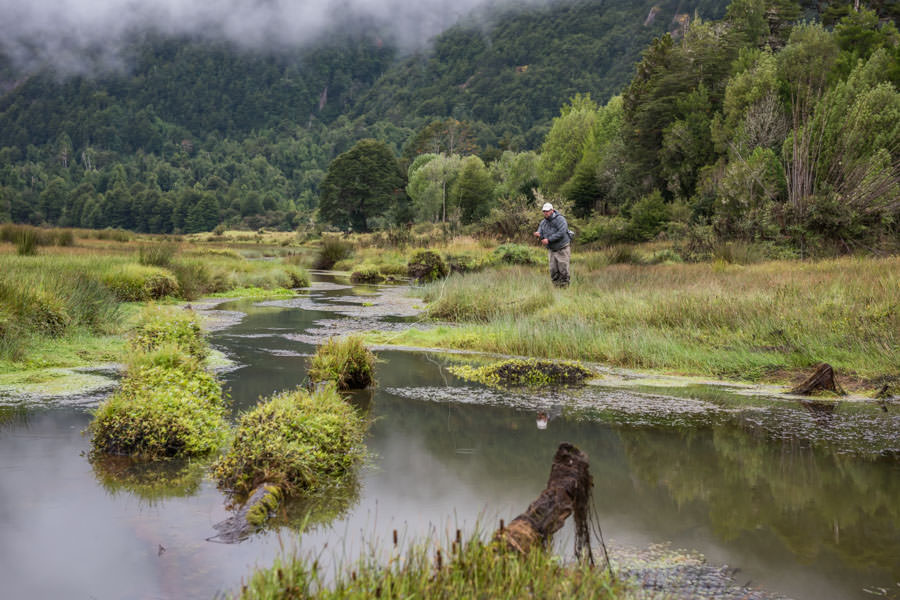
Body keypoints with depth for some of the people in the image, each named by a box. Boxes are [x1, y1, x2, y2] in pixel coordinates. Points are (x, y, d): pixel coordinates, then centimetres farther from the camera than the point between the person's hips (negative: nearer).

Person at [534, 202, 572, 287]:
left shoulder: (560, 219, -13)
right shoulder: (543, 223, 7)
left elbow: (561, 233, -24)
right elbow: (541, 234, 3)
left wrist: (549, 240, -27)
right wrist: (538, 235, -23)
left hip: (562, 249, -5)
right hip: (552, 250, 5)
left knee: (563, 270, -5)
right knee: (553, 271, 2)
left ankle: (565, 288, 3)